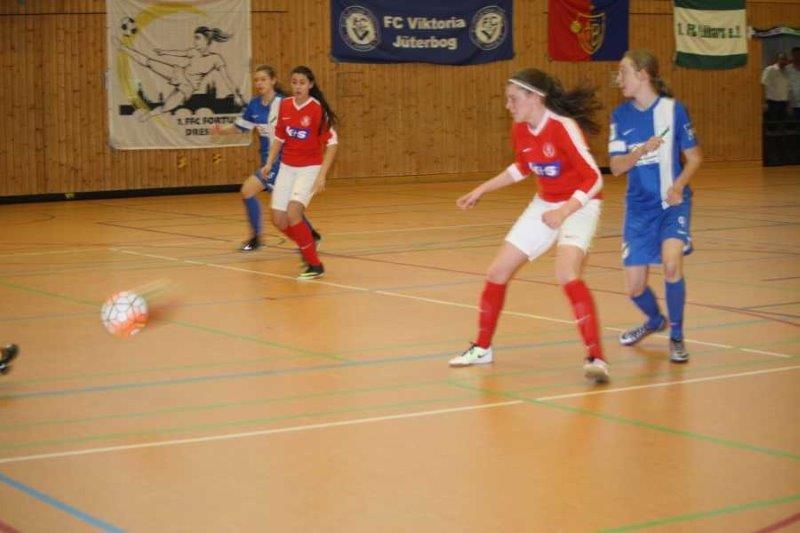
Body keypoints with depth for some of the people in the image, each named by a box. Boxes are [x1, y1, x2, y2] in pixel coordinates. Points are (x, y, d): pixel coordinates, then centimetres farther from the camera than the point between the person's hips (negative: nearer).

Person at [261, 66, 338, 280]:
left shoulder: (318, 109, -14)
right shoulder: (285, 105, 1)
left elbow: (332, 143, -13)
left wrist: (321, 175, -19)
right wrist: (269, 163, 4)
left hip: (309, 168, -6)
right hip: (287, 168, 6)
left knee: (293, 215, -21)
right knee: (279, 220, 2)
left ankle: (315, 265, -8)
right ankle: (308, 244, 31)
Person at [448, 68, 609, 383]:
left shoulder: (563, 127, -25)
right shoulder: (520, 130, -3)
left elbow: (594, 179, -26)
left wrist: (564, 211, -37)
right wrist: (481, 190, 18)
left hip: (579, 205, -8)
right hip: (545, 205, 8)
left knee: (566, 274, -31)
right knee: (497, 272, 6)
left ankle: (595, 357, -26)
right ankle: (482, 348, 25)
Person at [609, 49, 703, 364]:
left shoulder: (673, 109, -8)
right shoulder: (620, 115, 0)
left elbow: (694, 157, -1)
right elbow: (616, 167, -2)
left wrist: (679, 185, -18)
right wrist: (641, 151, -21)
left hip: (673, 202, -3)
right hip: (639, 207, 3)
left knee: (671, 264, -26)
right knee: (634, 287, 3)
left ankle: (676, 336, -5)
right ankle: (654, 320, 38)